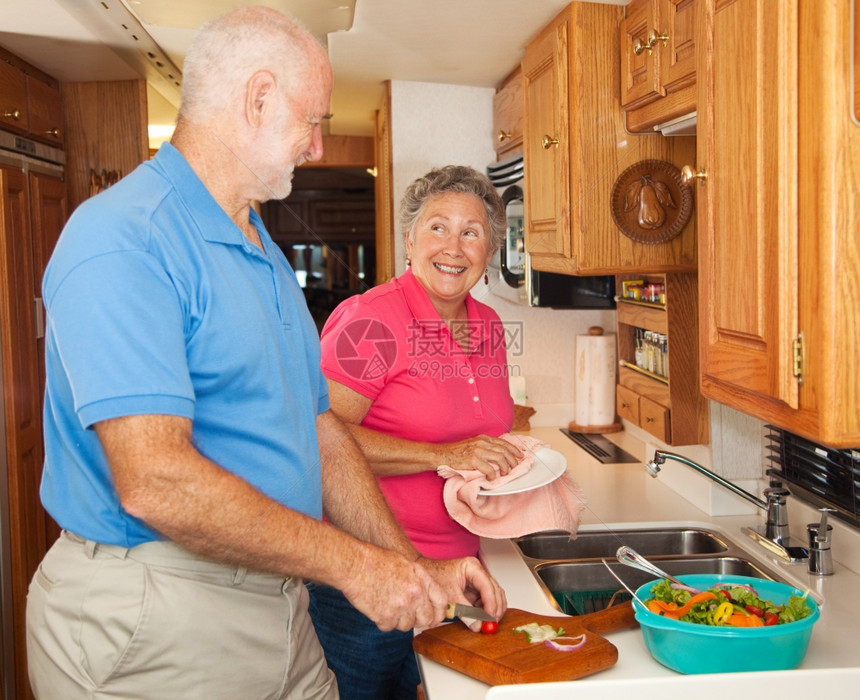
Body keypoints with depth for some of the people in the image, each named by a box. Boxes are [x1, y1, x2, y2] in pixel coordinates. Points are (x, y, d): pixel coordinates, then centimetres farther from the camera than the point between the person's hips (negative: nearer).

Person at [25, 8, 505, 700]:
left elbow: (319, 430, 14)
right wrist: (353, 565, -20)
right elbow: (154, 481, -27)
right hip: (152, 621, -8)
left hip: (278, 606, 8)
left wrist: (412, 569, 6)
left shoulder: (265, 255, 13)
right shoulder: (121, 240, -18)